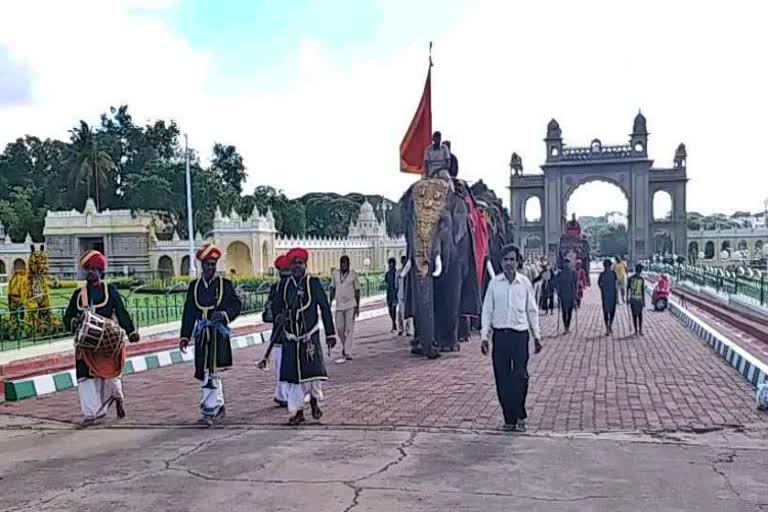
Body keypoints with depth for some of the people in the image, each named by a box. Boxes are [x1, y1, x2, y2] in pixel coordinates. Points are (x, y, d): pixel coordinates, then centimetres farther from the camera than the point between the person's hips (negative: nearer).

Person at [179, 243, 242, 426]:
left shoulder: (225, 284, 1)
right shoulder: (194, 286, 10)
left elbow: (236, 305, -2)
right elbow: (188, 312, 10)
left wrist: (223, 314, -22)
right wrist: (185, 336, 6)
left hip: (218, 334, -4)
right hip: (202, 334, 4)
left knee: (211, 373, -12)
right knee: (206, 373, 13)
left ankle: (209, 412, -11)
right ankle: (219, 406, 29)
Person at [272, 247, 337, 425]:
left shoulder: (313, 283, -2)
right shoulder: (284, 284, 8)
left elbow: (325, 308, 1)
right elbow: (276, 305, 14)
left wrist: (330, 334, 0)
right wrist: (279, 315, -11)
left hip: (310, 336, -3)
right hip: (291, 338, 3)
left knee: (314, 369, -10)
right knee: (292, 374, 2)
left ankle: (314, 400, 19)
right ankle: (297, 411, 13)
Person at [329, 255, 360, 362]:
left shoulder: (353, 274, -2)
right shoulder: (336, 274, 7)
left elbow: (357, 291, 1)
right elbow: (333, 289, 14)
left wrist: (357, 306, -3)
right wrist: (330, 302, 7)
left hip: (350, 305, -4)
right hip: (339, 305, 4)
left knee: (349, 329, -6)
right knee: (339, 328, 6)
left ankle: (347, 353, -7)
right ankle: (345, 346, 29)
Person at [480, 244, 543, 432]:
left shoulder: (525, 283, 3)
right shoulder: (494, 283, 3)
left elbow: (532, 310, 9)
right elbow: (487, 311, 5)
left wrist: (537, 335, 7)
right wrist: (484, 336, -1)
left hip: (520, 334, -1)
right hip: (500, 334, 1)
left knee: (520, 377, -7)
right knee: (502, 379, 2)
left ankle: (520, 416, 8)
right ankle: (509, 418, 13)